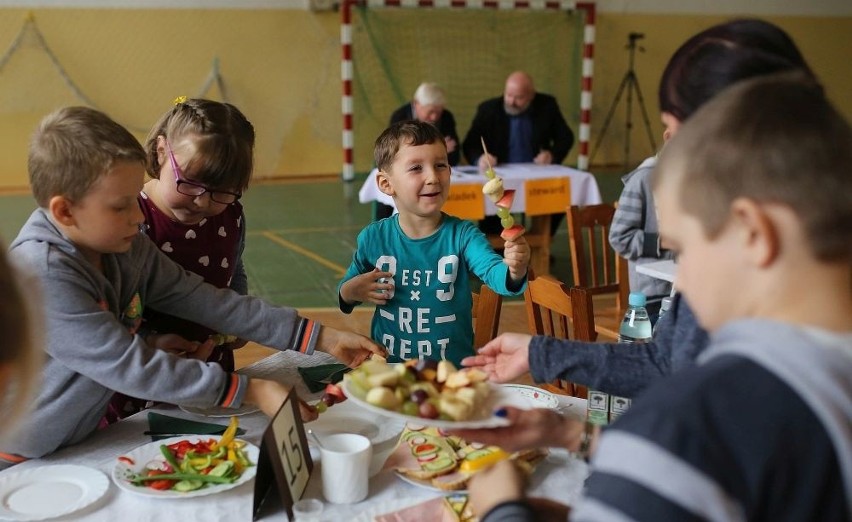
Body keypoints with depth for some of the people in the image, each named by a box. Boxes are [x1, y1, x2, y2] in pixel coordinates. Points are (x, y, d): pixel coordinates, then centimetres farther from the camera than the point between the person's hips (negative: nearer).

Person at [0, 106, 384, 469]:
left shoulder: (126, 250, -2)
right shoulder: (42, 275, -25)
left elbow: (209, 302, -4)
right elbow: (128, 365, -27)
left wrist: (322, 338, -7)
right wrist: (249, 390, -25)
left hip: (82, 441, 6)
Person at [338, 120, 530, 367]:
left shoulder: (462, 235, -6)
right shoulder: (374, 238, -1)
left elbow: (493, 272, -22)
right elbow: (347, 287, 14)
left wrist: (514, 271, -42)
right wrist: (350, 292, -7)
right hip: (387, 365, 1)